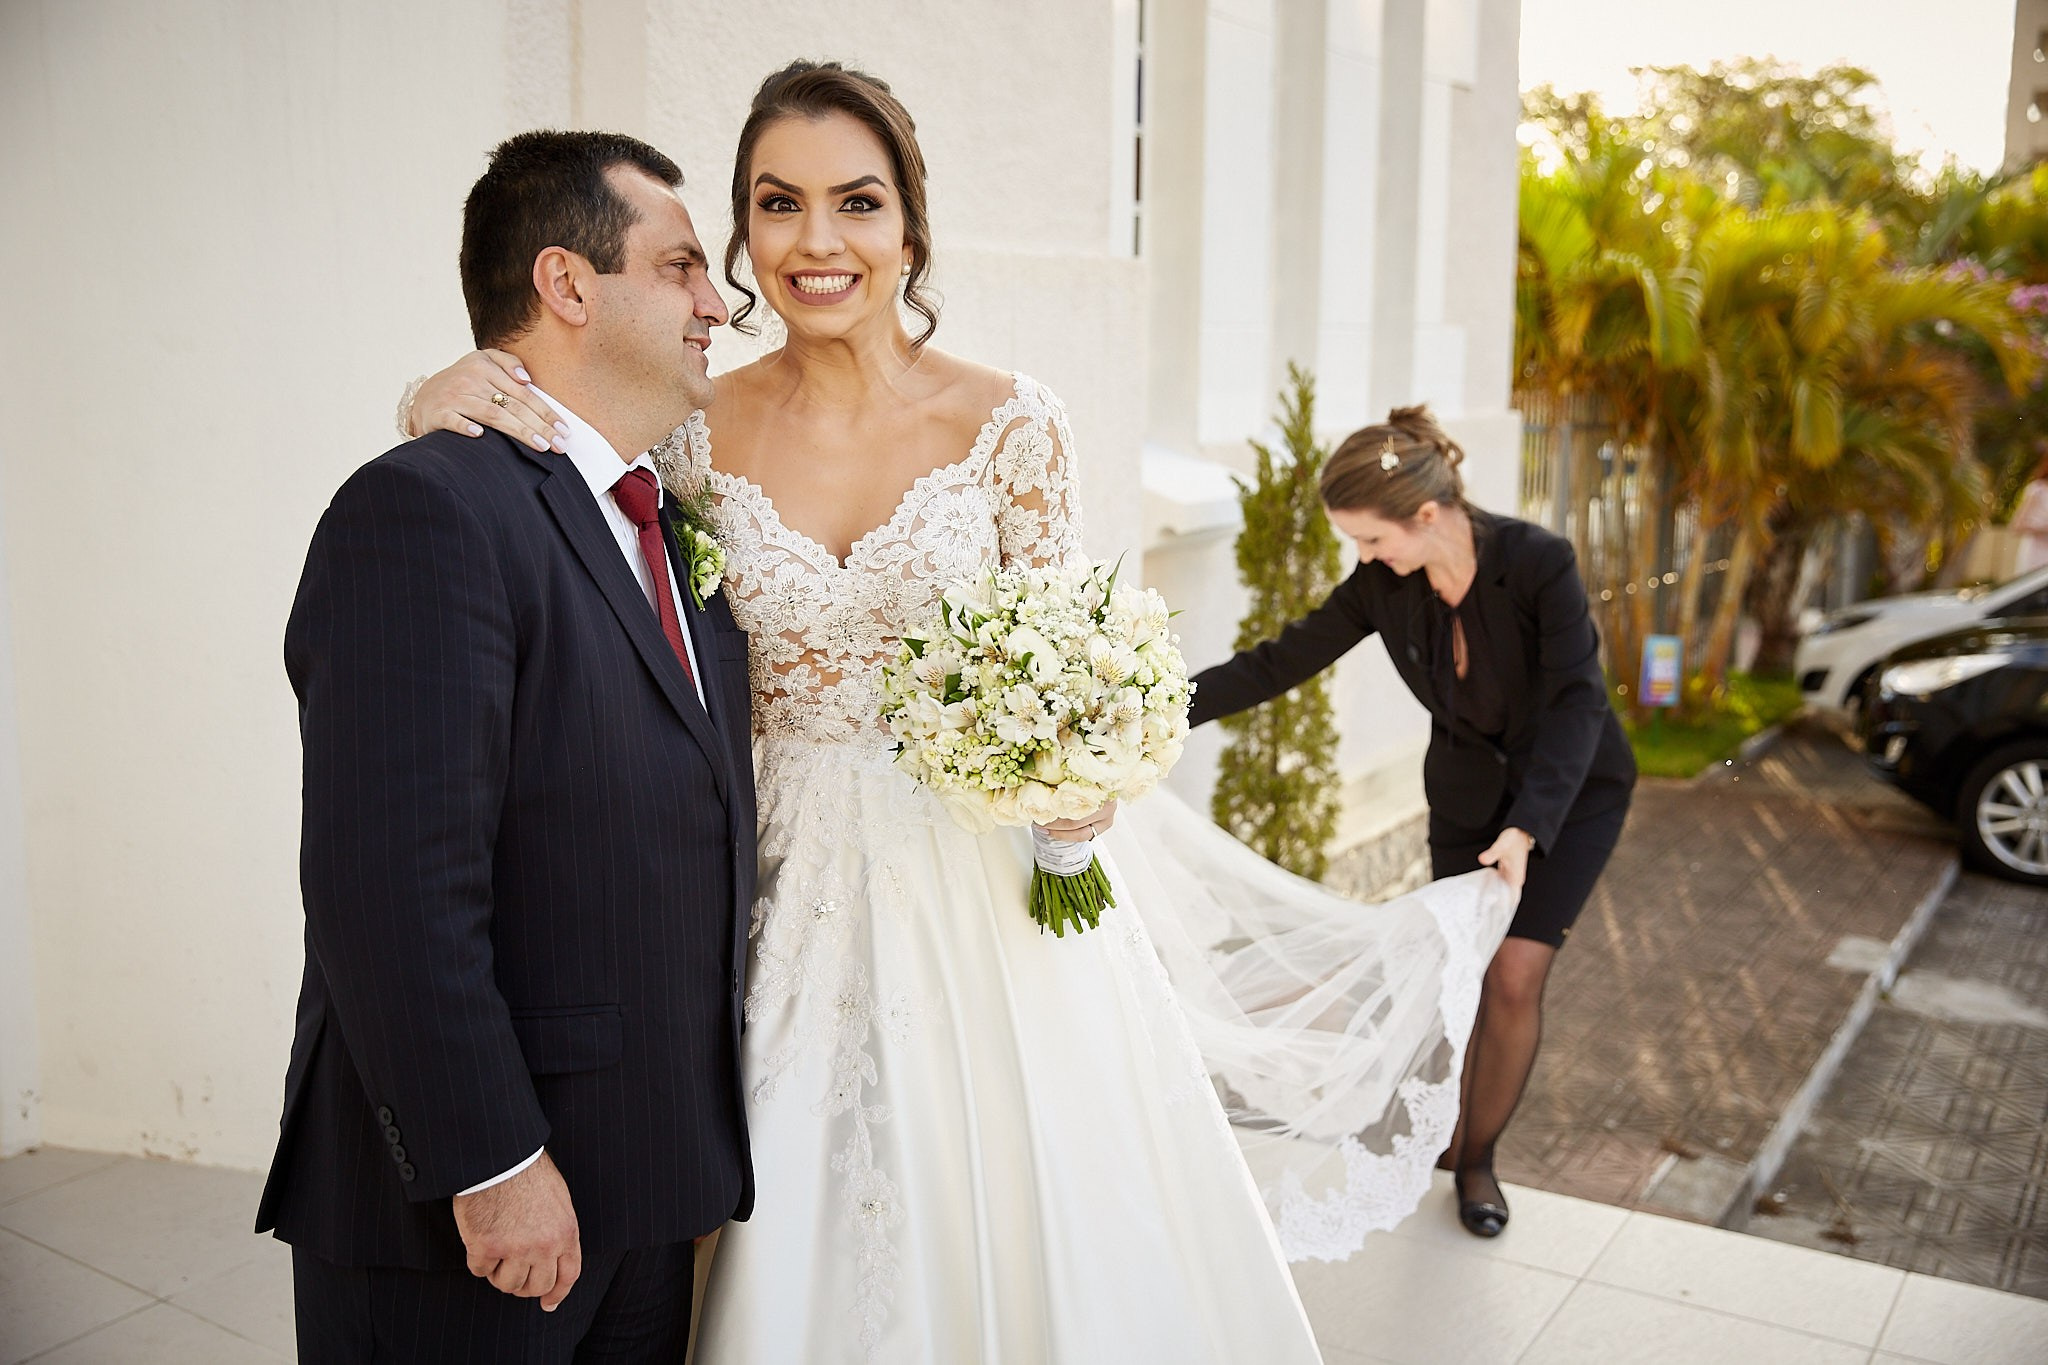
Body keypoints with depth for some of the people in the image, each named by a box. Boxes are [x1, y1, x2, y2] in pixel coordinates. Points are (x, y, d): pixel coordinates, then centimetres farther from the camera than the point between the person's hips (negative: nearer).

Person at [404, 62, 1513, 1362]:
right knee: (817, 1237, 11)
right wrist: (447, 403, -13)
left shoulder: (1010, 424, -7)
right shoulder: (698, 431, -3)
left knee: (1021, 1222, 9)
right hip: (801, 900, 1)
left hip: (988, 891, -1)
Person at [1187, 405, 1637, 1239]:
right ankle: (1444, 1135, 28)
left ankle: (1478, 1156, 12)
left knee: (1516, 976, -11)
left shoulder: (1539, 562, -28)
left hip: (1571, 788, -3)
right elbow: (1282, 661, -10)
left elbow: (1576, 700, -29)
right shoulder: (1383, 586, -15)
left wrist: (1526, 831, -39)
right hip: (1467, 793, 3)